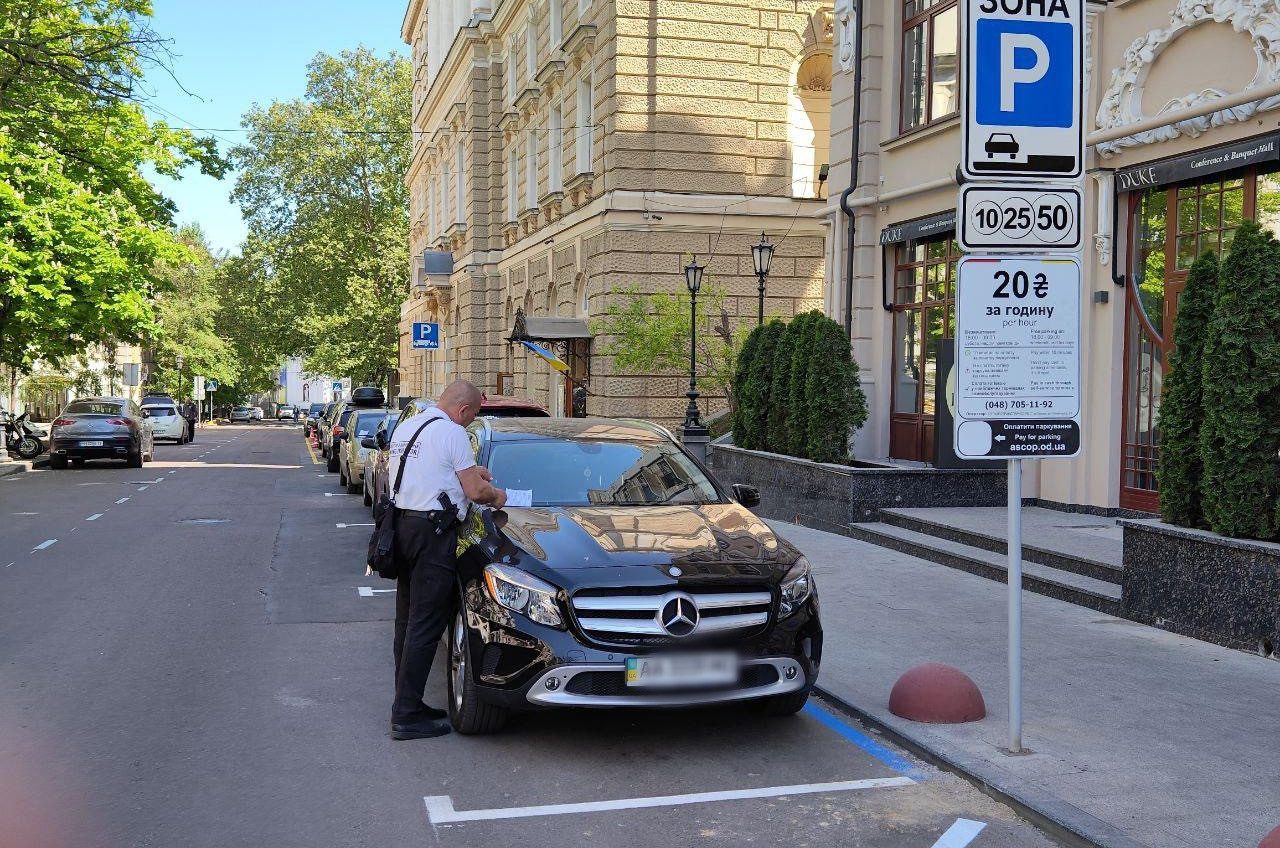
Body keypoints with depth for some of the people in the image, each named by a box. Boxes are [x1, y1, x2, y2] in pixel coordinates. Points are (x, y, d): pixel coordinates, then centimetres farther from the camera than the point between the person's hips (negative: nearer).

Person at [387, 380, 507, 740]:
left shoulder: (405, 427, 15)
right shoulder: (451, 433, -11)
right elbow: (475, 491, -10)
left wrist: (468, 471, 28)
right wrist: (495, 495, 9)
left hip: (401, 522, 9)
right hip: (432, 533, -9)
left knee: (407, 620, 15)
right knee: (425, 626, -5)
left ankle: (407, 704, 21)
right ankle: (407, 716, -4)